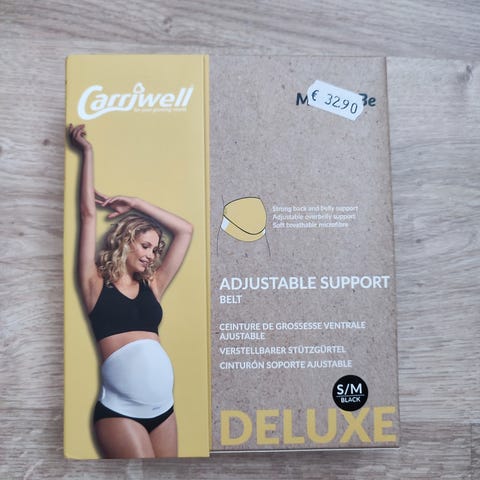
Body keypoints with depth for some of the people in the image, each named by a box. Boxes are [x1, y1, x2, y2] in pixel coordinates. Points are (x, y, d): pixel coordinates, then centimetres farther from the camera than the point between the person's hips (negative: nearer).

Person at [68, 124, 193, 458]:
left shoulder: (152, 286, 12)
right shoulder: (96, 284, 3)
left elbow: (185, 230, 14)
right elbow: (88, 213, 2)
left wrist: (135, 204, 15)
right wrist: (87, 152, 6)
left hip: (163, 408, 5)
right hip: (119, 410, -4)